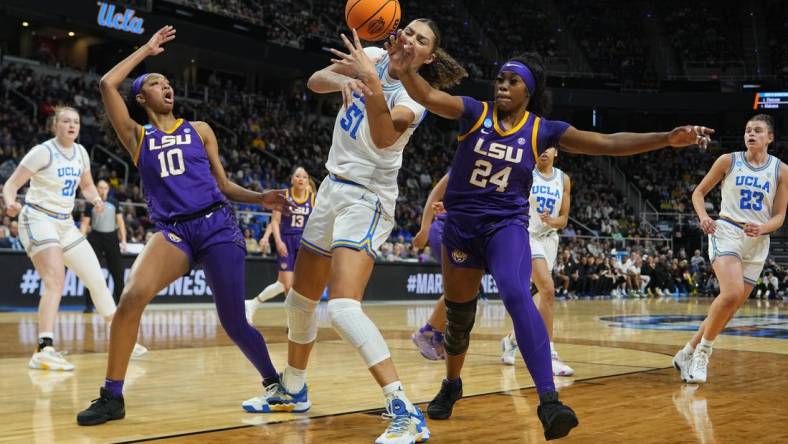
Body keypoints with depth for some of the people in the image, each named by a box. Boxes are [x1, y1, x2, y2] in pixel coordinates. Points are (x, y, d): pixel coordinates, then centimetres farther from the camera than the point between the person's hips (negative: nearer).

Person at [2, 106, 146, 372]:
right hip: (38, 219, -7)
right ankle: (45, 350, -32)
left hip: (65, 223, 7)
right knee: (56, 281, -25)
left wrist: (96, 199, -2)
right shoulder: (43, 152, -13)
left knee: (96, 279, 10)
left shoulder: (80, 153, 6)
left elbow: (87, 185, 20)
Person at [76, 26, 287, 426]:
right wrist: (146, 49, 10)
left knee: (233, 322, -1)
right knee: (131, 297, -24)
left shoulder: (199, 130, 16)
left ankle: (275, 383, 23)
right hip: (173, 231, 0)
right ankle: (112, 397, -10)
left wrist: (260, 198, 0)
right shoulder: (136, 135, 12)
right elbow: (107, 85, 0)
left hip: (217, 226, 0)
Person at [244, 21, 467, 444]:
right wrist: (343, 79, -22)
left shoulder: (413, 98, -14)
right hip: (333, 187, 8)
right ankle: (292, 390, 36)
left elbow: (383, 137, -32)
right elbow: (315, 81, -1)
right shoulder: (374, 57, 4)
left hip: (366, 200, -8)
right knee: (300, 299, 17)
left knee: (343, 307, -24)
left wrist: (372, 84, -44)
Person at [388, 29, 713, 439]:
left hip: (506, 225, -1)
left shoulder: (543, 130, -3)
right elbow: (429, 96, -22)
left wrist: (667, 138, -14)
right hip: (460, 225, 1)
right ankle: (451, 385, 41)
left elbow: (608, 144, -6)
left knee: (517, 297, -29)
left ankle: (548, 400, -31)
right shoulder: (475, 113, -5)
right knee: (458, 316, 13)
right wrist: (406, 72, -44)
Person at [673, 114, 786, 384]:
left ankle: (688, 353, 20)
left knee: (730, 307, 4)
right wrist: (703, 216, -11)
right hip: (727, 232, -3)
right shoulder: (728, 161, 2)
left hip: (758, 243, 3)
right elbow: (699, 192, 9)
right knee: (731, 294, -26)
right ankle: (702, 352, -8)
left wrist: (761, 228, -16)